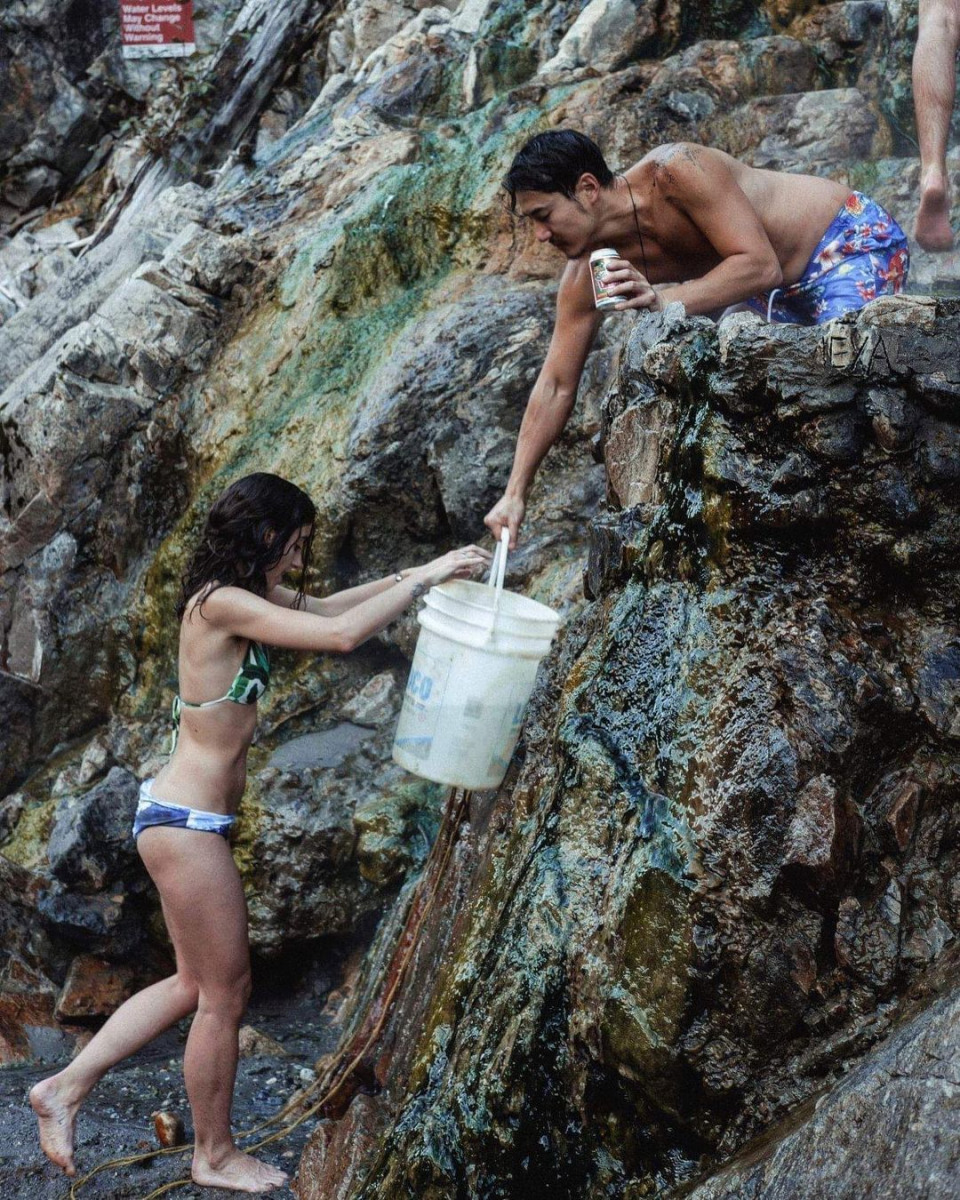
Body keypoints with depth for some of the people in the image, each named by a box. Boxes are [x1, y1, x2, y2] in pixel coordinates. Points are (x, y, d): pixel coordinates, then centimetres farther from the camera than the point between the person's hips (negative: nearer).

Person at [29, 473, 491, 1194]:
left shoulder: (241, 599, 9)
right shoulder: (223, 604, -20)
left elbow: (324, 609, 20)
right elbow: (341, 635, -28)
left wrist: (412, 576, 9)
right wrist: (425, 579, -18)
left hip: (178, 817, 10)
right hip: (187, 824, -10)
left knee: (196, 985, 21)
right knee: (226, 994, 7)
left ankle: (66, 1088, 26)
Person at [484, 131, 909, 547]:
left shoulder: (675, 171, -32)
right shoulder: (586, 274, -11)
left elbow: (760, 265, -34)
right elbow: (556, 385, -7)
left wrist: (663, 300, -44)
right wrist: (515, 493, -10)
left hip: (854, 239, -8)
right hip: (784, 289, 8)